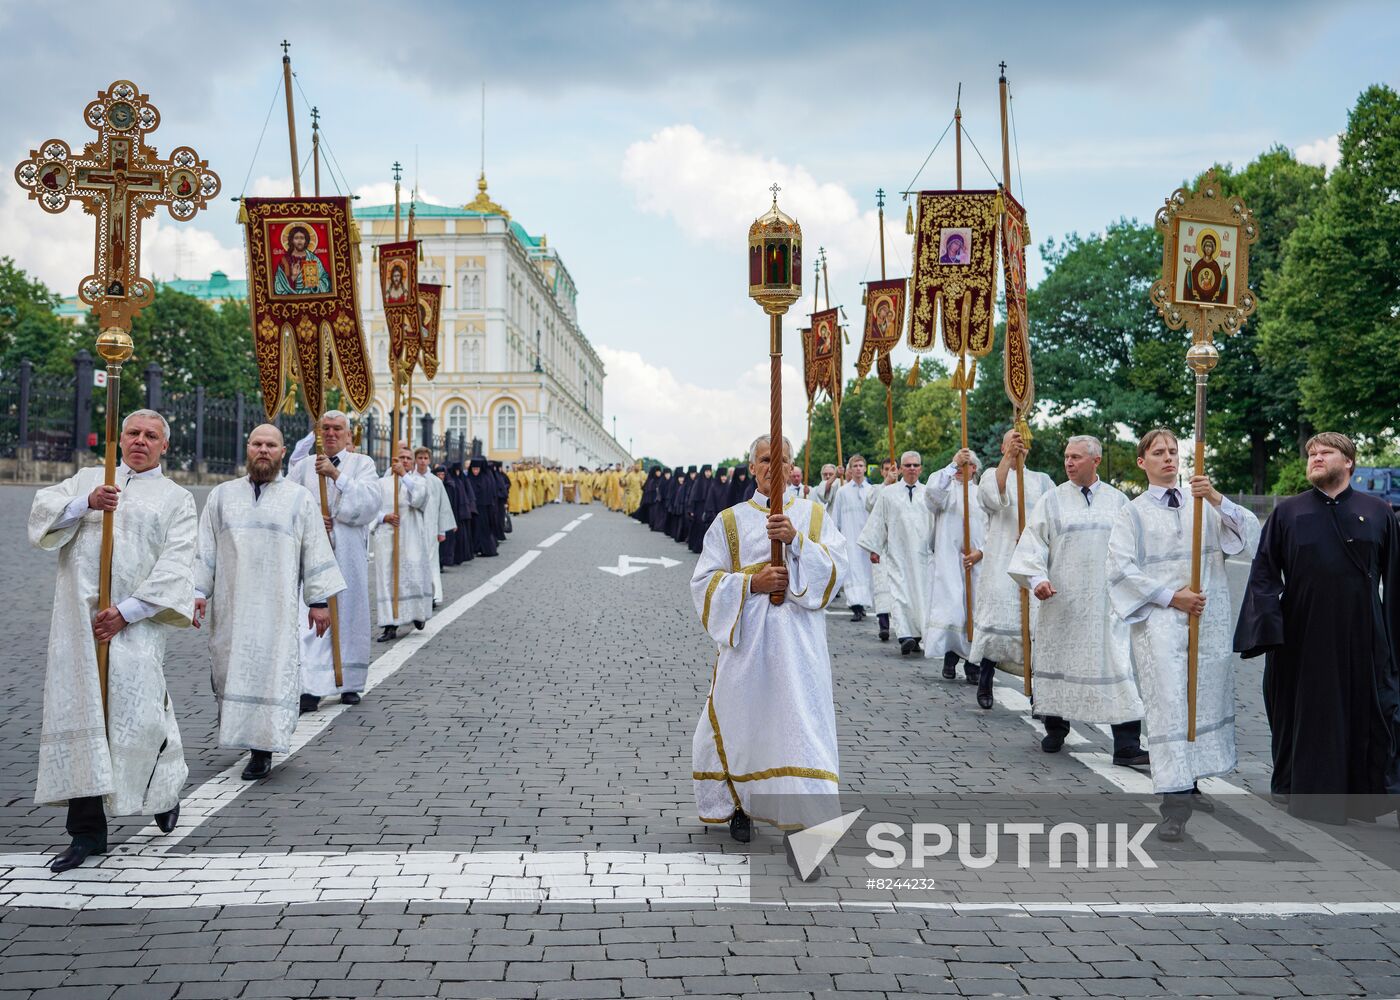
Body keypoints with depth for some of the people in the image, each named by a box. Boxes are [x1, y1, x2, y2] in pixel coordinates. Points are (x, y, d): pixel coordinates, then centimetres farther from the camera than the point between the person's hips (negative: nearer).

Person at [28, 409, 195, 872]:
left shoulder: (176, 498, 9)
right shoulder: (88, 478, 19)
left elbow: (174, 567, -2)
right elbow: (42, 512, 5)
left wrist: (126, 611, -12)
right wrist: (86, 503, -13)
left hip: (135, 622, -3)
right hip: (77, 619, 3)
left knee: (138, 715, -8)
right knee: (78, 715, 0)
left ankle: (165, 784, 23)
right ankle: (88, 831, 7)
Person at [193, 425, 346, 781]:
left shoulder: (300, 499, 6)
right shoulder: (222, 495, 11)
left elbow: (316, 553, 4)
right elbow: (206, 550, 10)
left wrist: (319, 601, 0)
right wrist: (198, 591, 1)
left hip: (277, 608, -2)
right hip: (230, 605, 2)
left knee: (272, 671, -5)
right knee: (231, 671, 4)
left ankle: (262, 749, -1)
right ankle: (239, 733, 22)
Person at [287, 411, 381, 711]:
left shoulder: (362, 464, 5)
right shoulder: (304, 465, 9)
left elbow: (370, 501, -10)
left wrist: (337, 475, -18)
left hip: (348, 554, 0)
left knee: (349, 613, 6)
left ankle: (349, 683, 18)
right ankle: (311, 688, -11)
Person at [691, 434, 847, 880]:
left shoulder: (813, 515, 8)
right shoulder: (731, 521, 7)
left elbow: (837, 567, -4)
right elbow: (704, 582, 3)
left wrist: (797, 540, -17)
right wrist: (751, 582, -12)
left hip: (799, 638, -1)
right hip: (746, 638, 1)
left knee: (801, 722, -9)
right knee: (740, 721, 9)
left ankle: (804, 825, -8)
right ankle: (740, 803, 33)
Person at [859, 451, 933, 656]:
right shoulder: (888, 493, 5)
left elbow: (936, 522, 12)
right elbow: (878, 522, 7)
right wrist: (874, 548, 4)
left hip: (923, 554, 2)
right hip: (897, 553, -2)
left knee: (922, 593, 2)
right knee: (899, 593, -12)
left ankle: (916, 636, 11)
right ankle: (905, 635, -19)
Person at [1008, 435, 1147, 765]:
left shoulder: (1118, 502, 7)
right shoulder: (1052, 500, 4)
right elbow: (1033, 542, -2)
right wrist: (1036, 578, -17)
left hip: (1107, 600, 0)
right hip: (1061, 599, 0)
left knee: (1117, 663, -7)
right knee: (1058, 660, 8)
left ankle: (1127, 746, -8)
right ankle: (1055, 730, 27)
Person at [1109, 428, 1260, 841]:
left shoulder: (1204, 505, 12)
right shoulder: (1133, 513, 6)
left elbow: (1249, 532, -2)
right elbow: (1121, 569, -3)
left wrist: (1216, 498, -17)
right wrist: (1171, 596, -11)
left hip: (1210, 620, 4)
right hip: (1159, 621, -3)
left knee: (1206, 698, 7)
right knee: (1170, 703, -12)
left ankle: (1188, 785, 21)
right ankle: (1174, 800, -16)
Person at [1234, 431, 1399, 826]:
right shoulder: (1287, 513, 2)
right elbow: (1264, 571, 0)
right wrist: (1269, 622, -13)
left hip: (1363, 637, 1)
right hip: (1303, 638, 0)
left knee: (1367, 715, 7)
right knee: (1307, 715, 7)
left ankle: (1367, 792, 23)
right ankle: (1307, 790, 21)